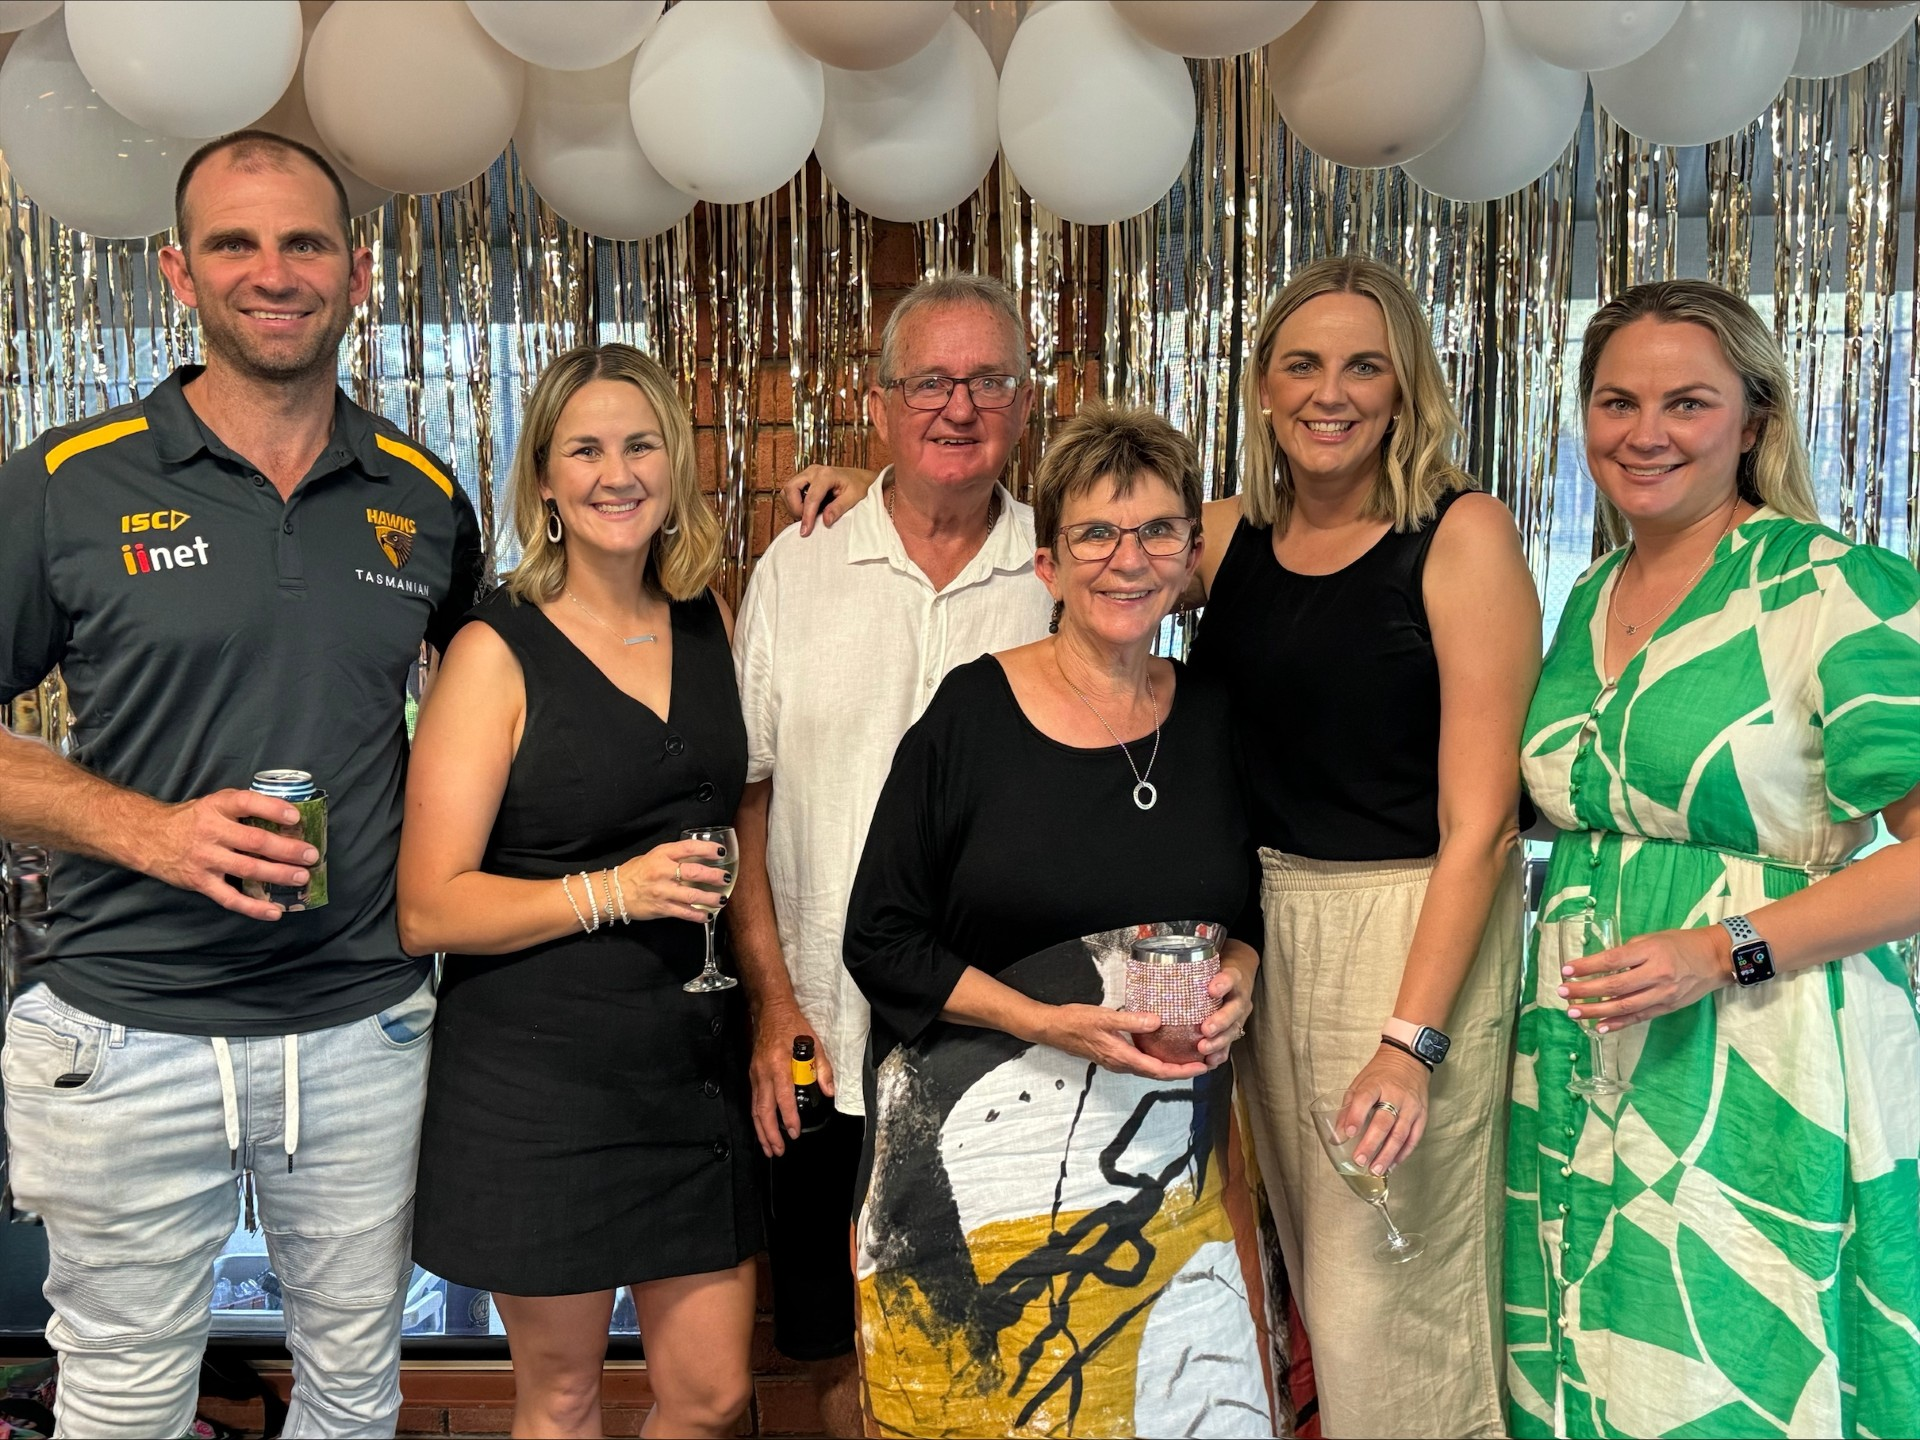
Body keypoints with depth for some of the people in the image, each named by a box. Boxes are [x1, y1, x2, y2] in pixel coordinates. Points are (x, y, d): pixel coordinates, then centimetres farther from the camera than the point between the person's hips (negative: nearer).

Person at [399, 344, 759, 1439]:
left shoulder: (711, 627, 6)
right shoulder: (499, 653, -9)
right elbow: (429, 908, -13)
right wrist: (612, 892, -21)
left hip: (697, 1059, 4)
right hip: (540, 1076, -4)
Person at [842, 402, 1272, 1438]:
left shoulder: (1216, 719, 6)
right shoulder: (972, 713, -6)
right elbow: (881, 942, -5)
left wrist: (1238, 978, -5)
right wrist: (1050, 1023, -15)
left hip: (1172, 1154, 3)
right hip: (984, 1150, -3)